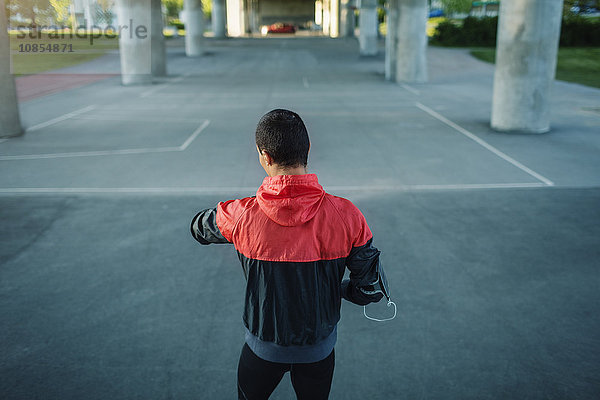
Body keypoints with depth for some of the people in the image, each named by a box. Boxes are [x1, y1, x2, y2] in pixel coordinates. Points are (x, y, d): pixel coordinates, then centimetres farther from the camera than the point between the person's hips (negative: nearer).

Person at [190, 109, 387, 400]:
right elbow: (371, 288, -12)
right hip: (319, 348, 1)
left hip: (263, 347, 0)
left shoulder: (240, 216, -23)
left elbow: (198, 229, 0)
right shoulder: (345, 216, -22)